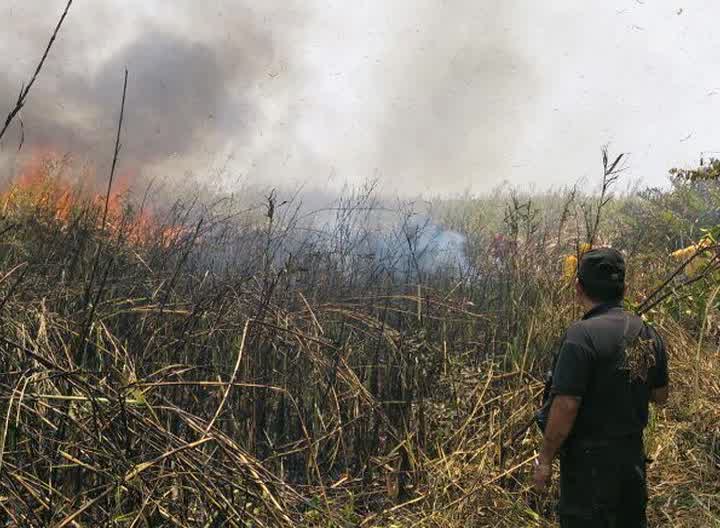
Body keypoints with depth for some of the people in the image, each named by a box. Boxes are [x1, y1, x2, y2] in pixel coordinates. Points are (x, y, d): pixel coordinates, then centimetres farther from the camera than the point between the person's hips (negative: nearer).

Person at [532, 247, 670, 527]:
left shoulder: (583, 335, -21)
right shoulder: (649, 334, 1)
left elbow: (566, 407, -24)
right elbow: (660, 396, 13)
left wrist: (545, 459, -14)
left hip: (590, 462, -7)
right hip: (633, 456, 7)